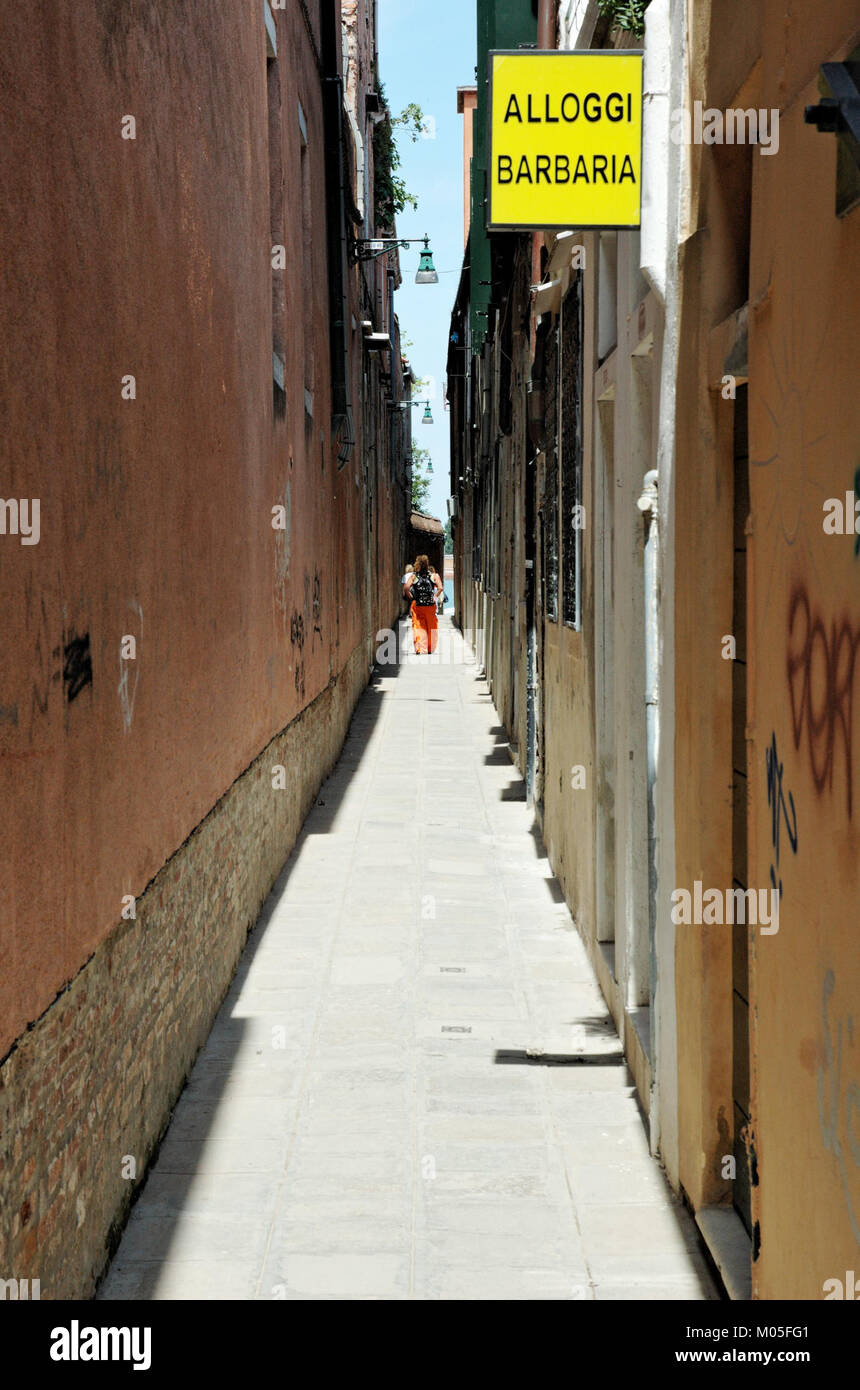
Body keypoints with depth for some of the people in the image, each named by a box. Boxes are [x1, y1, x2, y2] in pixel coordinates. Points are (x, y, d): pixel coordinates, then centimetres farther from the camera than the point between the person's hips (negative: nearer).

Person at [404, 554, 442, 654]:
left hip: (417, 605, 0)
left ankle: (420, 648, -2)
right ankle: (430, 649, 19)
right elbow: (440, 588, -12)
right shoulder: (433, 575, -2)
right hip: (430, 605, 1)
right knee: (430, 627, 13)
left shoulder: (414, 576, -3)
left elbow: (406, 588, -15)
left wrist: (410, 597, 0)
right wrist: (434, 597, 1)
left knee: (418, 627, 5)